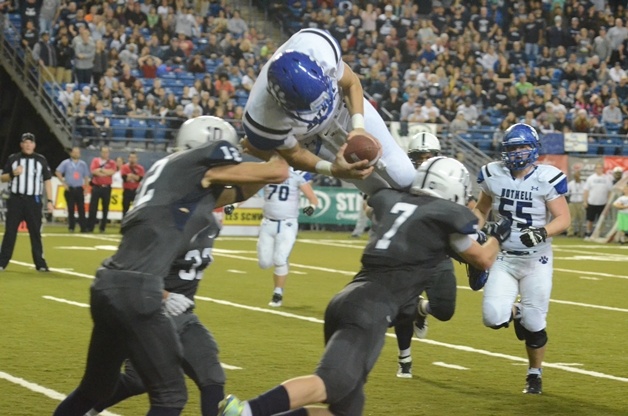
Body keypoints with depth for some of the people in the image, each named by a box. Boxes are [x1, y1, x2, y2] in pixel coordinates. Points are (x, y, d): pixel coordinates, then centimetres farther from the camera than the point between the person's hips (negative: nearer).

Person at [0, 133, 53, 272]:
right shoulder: (12, 159, 6)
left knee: (36, 232, 2)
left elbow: (47, 181, 6)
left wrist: (49, 200, -2)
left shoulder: (41, 160, 6)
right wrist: (13, 174, -12)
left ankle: (40, 263, 7)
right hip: (15, 199, 0)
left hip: (34, 201, 0)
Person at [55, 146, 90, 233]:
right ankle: (71, 227, 7)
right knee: (71, 209, 0)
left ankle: (83, 227, -3)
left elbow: (86, 177, 12)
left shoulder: (83, 164, 10)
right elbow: (58, 172, 1)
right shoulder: (66, 163, 3)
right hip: (69, 189, -1)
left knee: (81, 209, -3)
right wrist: (64, 183, -5)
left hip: (79, 189, 2)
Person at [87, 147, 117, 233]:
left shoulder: (112, 162, 8)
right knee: (93, 208, -2)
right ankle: (89, 228, -1)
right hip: (96, 187, -1)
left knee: (105, 208, 3)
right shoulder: (95, 160, 7)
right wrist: (107, 172, -8)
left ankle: (102, 228, 10)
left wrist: (100, 169, -8)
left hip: (106, 187, 1)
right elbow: (93, 171, -8)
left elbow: (112, 172, -10)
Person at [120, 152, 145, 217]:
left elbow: (140, 179, -11)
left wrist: (130, 175, -14)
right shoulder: (124, 167, 1)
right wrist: (135, 177, -10)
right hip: (127, 190, 0)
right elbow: (125, 178, -14)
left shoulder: (140, 168, 3)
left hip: (136, 190, 0)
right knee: (125, 208, 2)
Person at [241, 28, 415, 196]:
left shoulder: (317, 46, -41)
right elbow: (293, 153, -21)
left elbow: (351, 84, -16)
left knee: (403, 176, 10)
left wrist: (359, 127, -30)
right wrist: (332, 169, -38)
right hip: (313, 137, -2)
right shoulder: (264, 117, -45)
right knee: (380, 188, 4)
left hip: (346, 106, 2)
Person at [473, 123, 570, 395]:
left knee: (534, 324, 1)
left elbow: (564, 219, -12)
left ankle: (534, 375, 25)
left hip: (536, 261, -2)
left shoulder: (546, 179, -11)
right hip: (503, 259, 2)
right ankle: (515, 313, 23)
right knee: (493, 318, -14)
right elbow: (481, 209, 14)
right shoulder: (494, 176, -2)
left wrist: (542, 233, -29)